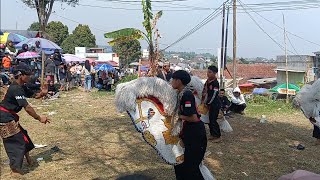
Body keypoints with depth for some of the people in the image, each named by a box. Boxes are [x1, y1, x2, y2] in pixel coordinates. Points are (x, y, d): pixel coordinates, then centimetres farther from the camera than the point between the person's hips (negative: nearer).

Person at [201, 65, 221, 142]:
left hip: (215, 105, -8)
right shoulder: (207, 81, 7)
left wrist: (207, 103, -14)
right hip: (209, 105, 8)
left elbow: (213, 95, -19)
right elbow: (205, 92, 16)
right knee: (209, 120, 13)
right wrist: (203, 101, 6)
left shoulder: (215, 83, -17)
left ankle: (218, 136, 6)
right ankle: (213, 134, 25)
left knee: (213, 120, -6)